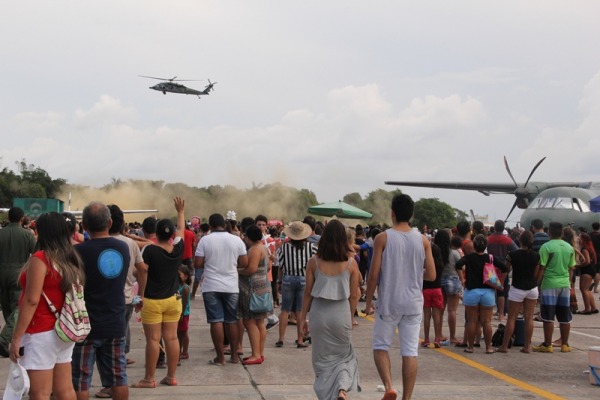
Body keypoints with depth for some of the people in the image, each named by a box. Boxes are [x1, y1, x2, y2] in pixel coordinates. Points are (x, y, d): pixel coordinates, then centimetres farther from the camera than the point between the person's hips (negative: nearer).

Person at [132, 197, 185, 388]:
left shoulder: (150, 250, -13)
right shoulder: (178, 248, 0)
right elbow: (181, 230, 18)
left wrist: (140, 296, -1)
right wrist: (181, 212, 31)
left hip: (152, 300, -5)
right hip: (173, 299, 5)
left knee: (152, 339, -2)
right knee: (171, 338, 7)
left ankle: (149, 379, 4)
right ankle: (171, 377, 13)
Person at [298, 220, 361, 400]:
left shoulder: (314, 262, -4)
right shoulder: (351, 263, -4)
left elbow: (307, 292, 0)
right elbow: (353, 295, 0)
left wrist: (303, 317, 9)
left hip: (319, 313, 0)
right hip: (341, 313, 0)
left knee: (322, 358, 15)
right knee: (345, 356, 15)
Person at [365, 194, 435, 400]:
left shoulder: (383, 238, -8)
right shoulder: (423, 240, 0)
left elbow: (373, 275, -9)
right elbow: (431, 275, 1)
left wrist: (368, 301, 2)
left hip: (388, 302, -2)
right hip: (413, 303, 2)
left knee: (380, 346, 12)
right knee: (410, 352, 6)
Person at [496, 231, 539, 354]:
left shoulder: (513, 255, -12)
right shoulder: (536, 256, -4)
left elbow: (506, 269, -2)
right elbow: (536, 273, 2)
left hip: (518, 289, -3)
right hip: (532, 288, 3)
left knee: (511, 318, 2)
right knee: (529, 318, 7)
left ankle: (504, 346, 5)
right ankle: (527, 346, 10)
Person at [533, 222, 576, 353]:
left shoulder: (546, 247, -10)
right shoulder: (569, 248, 7)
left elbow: (541, 268, -11)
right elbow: (571, 268, 12)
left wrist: (537, 284, -4)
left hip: (549, 285, -5)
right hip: (565, 285, 5)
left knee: (548, 317, -1)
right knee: (565, 318, 10)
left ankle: (547, 345, 2)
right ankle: (565, 344, 15)